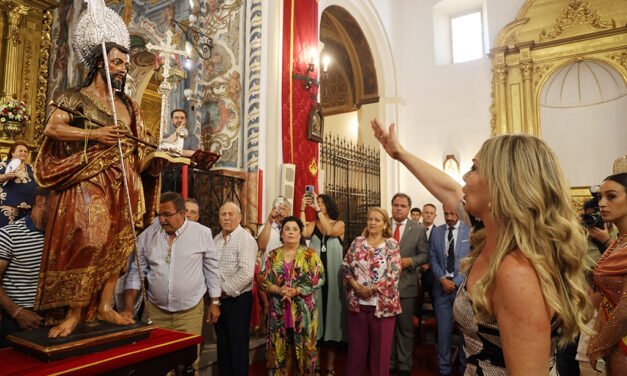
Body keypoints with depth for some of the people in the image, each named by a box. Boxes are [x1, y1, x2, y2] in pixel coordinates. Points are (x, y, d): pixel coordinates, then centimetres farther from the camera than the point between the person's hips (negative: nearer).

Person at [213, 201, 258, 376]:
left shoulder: (246, 240, -14)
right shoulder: (216, 239, 9)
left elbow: (246, 274, -24)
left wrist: (225, 290, -18)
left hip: (237, 300, -7)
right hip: (218, 299, 7)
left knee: (238, 346, 5)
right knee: (222, 344, 18)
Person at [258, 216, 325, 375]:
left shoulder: (310, 254, 0)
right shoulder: (273, 255, 7)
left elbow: (319, 279, -7)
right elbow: (262, 279, 2)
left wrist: (296, 291, -17)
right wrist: (278, 290, -15)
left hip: (303, 310, -2)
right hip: (278, 310, 2)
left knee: (302, 348, 4)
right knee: (279, 349, 7)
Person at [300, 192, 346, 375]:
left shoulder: (339, 224, 4)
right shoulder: (312, 224, 5)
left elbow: (329, 231, -18)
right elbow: (304, 234, -16)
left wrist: (318, 209, -16)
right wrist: (303, 208, -13)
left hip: (333, 275, -1)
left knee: (331, 310, 5)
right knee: (316, 313, 4)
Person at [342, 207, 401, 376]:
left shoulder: (392, 244, -3)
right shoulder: (357, 242, 5)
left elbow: (393, 273, -11)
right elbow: (346, 267, 5)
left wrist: (371, 289, -15)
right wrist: (356, 286, -10)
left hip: (382, 303, -2)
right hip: (358, 302, 2)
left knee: (381, 347, 8)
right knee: (356, 345, 12)